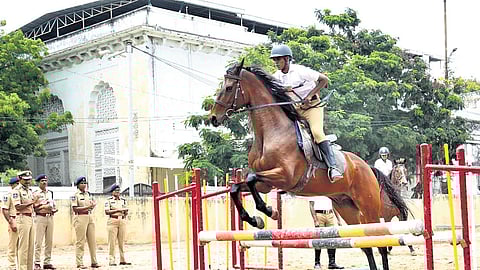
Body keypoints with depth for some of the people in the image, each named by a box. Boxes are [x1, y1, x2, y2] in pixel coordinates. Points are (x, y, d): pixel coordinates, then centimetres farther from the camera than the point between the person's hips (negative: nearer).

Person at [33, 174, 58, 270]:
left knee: (49, 241, 6)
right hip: (40, 218, -6)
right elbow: (33, 208, -6)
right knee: (38, 241, -7)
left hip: (50, 217, 6)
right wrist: (43, 206, -17)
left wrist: (54, 210, 1)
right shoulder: (35, 194, -1)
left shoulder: (50, 193, 16)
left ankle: (47, 262, 11)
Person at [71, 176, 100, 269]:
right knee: (80, 241, -5)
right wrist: (87, 207, -19)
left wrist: (93, 205, -6)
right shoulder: (75, 195, -4)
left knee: (92, 240, 7)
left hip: (90, 217, 7)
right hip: (80, 218, -7)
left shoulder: (88, 194, 15)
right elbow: (75, 208, -12)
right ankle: (79, 263, -1)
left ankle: (94, 262, 12)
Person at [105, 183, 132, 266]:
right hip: (112, 221, -4)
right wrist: (117, 210, -17)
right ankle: (111, 260, -5)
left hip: (122, 221, 4)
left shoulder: (123, 200, 15)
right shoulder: (109, 200, 2)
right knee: (112, 241, -6)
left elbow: (126, 212, 15)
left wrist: (125, 212, -8)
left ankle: (122, 260, 7)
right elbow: (107, 212, -9)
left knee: (122, 241, 4)